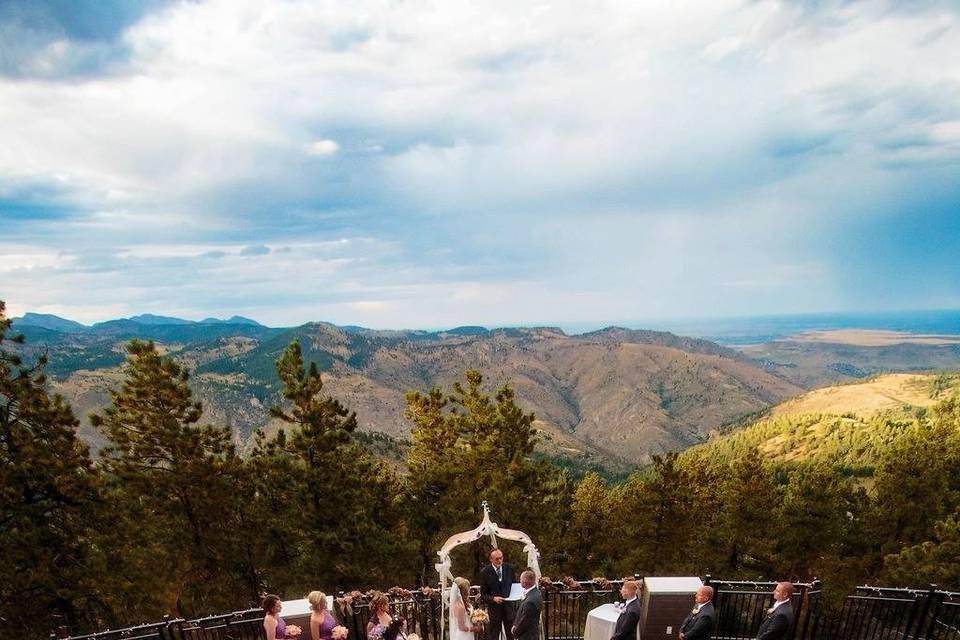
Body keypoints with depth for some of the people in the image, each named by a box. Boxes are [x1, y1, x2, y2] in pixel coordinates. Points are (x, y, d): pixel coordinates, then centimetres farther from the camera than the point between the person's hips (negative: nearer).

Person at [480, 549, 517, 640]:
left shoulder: (509, 568, 0)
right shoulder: (485, 572, -8)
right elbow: (483, 595, -5)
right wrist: (493, 598, -22)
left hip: (509, 606, 2)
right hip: (494, 608, -2)